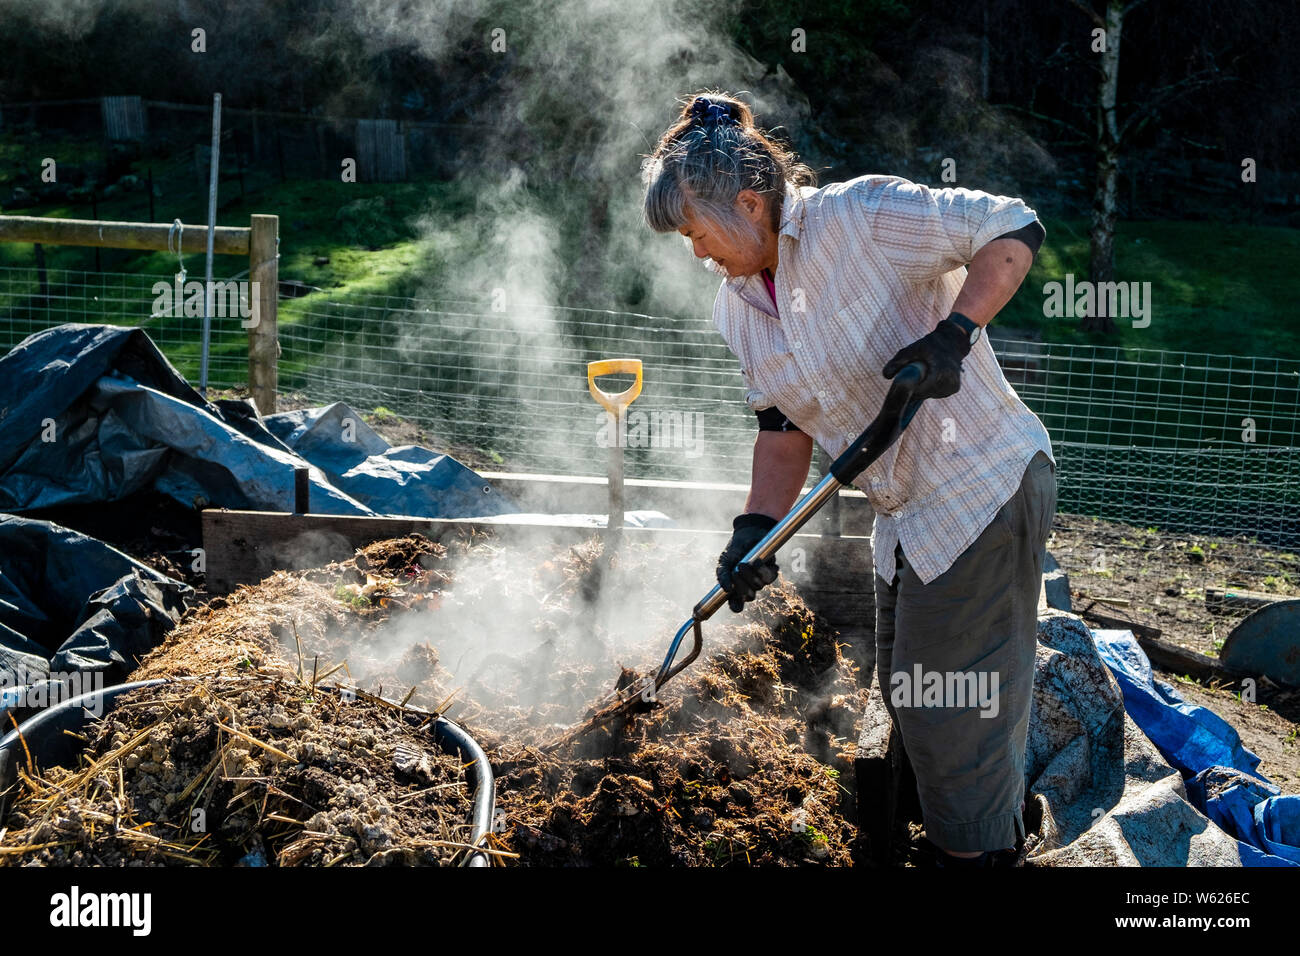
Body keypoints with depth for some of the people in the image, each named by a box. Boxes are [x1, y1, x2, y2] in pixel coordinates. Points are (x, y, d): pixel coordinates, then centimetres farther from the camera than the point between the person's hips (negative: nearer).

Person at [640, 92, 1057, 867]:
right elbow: (785, 426, 9)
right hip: (907, 512, 9)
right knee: (906, 685, 22)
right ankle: (1001, 817, 44)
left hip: (985, 490, -9)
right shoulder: (739, 307, 6)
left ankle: (977, 849, 21)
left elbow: (1015, 230, -17)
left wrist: (953, 331, -30)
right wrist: (758, 528, -4)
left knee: (949, 700, -1)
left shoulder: (859, 216, -18)